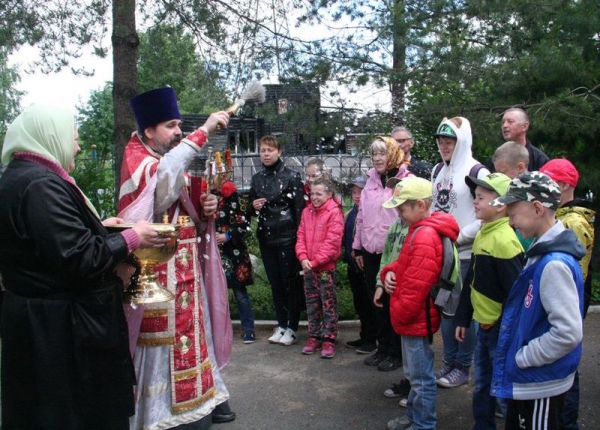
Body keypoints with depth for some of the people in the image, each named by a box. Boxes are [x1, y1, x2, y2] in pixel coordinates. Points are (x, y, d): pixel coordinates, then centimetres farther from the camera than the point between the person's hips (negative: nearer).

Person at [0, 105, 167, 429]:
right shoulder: (41, 185, -23)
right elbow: (78, 259, -27)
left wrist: (97, 227, 15)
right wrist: (130, 238, -15)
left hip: (38, 320, 10)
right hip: (59, 329, -10)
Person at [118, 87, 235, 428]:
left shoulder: (177, 165, 16)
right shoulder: (137, 160, -9)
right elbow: (163, 176, -34)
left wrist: (207, 209, -3)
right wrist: (204, 131, -31)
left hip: (187, 266, 8)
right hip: (157, 268, -8)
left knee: (192, 330, 13)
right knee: (163, 334, -3)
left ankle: (197, 399, 26)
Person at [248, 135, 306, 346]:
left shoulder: (291, 176, -5)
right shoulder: (257, 179, 11)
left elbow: (299, 208, -7)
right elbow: (250, 211, 19)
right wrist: (253, 206, -4)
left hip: (287, 238, -5)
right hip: (266, 239, 5)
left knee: (290, 282, 0)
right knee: (275, 283, 11)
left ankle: (292, 328, 11)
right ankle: (281, 324, 22)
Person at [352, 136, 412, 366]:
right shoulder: (371, 182, 12)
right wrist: (358, 247, 15)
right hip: (371, 251, 6)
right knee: (376, 301, 13)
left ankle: (396, 351, 18)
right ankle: (383, 347, 27)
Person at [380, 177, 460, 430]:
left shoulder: (425, 238, -24)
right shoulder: (419, 230, 11)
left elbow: (416, 287, -25)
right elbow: (405, 264, 21)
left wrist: (399, 313, -14)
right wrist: (390, 272, 0)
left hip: (416, 319, -11)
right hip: (412, 317, 11)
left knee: (421, 376, 3)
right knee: (415, 373, 22)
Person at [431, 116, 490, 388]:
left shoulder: (476, 172, -10)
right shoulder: (437, 171, 10)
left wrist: (459, 237, -14)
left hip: (465, 254, -6)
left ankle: (463, 366, 17)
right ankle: (448, 360, 27)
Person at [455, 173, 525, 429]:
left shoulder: (504, 240, -20)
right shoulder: (482, 235, 7)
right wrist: (463, 318, 16)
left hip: (501, 328, -9)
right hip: (483, 324, 9)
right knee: (482, 386, 20)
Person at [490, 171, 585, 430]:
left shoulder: (554, 264, -27)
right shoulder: (543, 253, 3)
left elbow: (568, 333, -29)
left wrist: (523, 358, -19)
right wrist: (518, 356, 9)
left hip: (541, 384, -9)